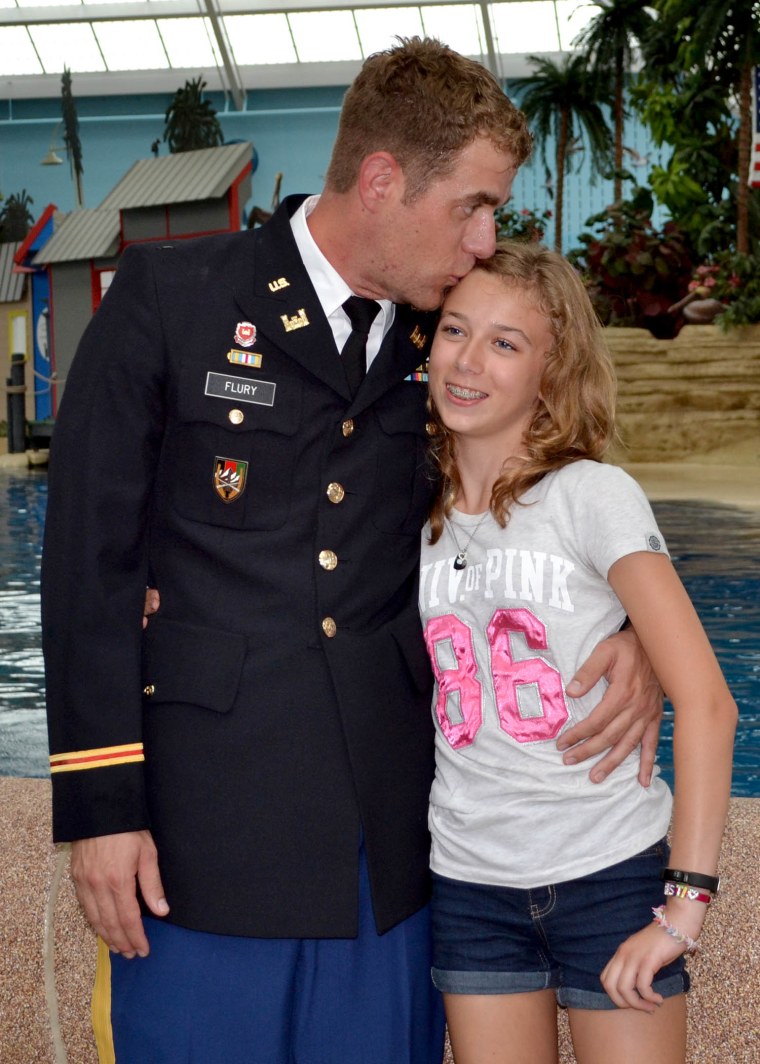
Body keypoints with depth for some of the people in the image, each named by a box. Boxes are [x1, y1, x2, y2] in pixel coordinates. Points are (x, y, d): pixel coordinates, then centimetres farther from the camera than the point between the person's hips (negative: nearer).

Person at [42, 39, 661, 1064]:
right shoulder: (167, 297, -6)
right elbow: (90, 557, -6)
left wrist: (633, 633, -4)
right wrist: (99, 803, -10)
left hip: (389, 829, 4)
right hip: (207, 817, -3)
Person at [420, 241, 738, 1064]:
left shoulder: (592, 495, -11)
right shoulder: (414, 518, 3)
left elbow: (706, 703, -15)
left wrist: (686, 902, -18)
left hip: (609, 874, -4)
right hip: (468, 886, 4)